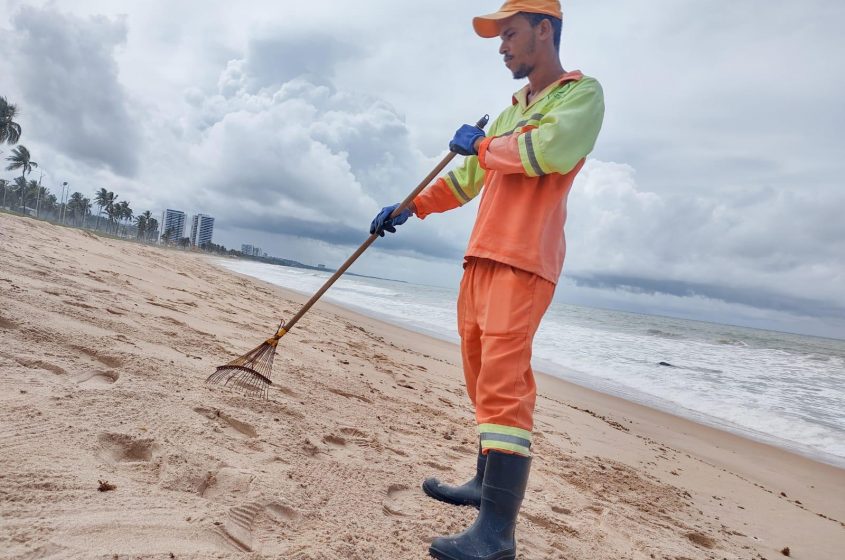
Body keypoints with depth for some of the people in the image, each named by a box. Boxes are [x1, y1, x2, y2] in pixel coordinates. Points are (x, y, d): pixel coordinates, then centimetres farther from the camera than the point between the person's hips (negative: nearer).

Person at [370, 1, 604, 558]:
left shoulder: (582, 93, 1)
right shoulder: (510, 113, 25)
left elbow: (550, 150, -19)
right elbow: (465, 178, 29)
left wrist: (481, 143, -4)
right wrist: (407, 208, 22)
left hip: (525, 261, -8)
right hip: (482, 256, 8)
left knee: (503, 384, -16)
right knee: (483, 376, 11)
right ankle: (487, 483, 25)